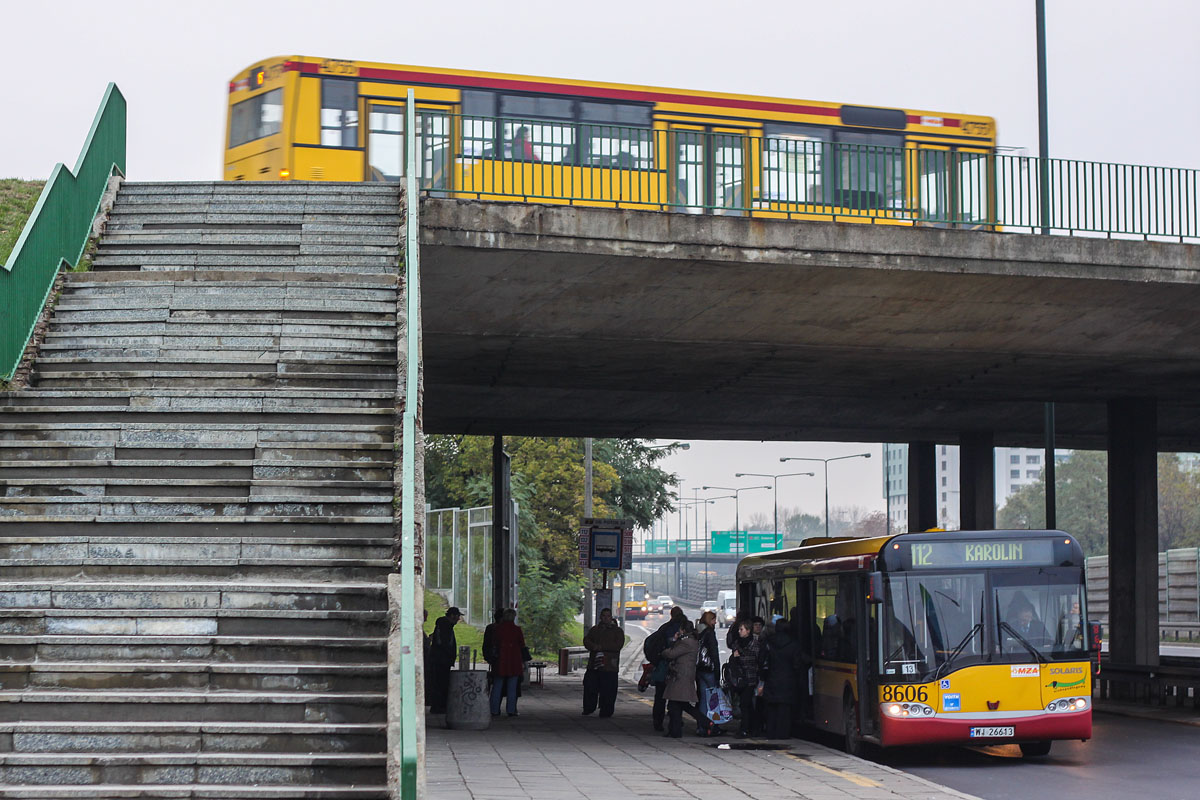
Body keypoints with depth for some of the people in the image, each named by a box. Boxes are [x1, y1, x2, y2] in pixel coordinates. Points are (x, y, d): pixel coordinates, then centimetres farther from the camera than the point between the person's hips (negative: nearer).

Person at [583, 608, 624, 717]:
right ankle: (588, 709, 15)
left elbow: (618, 645, -7)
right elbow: (586, 641, 8)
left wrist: (601, 647, -12)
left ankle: (606, 711, 3)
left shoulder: (617, 631, 7)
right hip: (594, 665, 3)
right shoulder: (595, 629, 19)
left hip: (609, 666, -3)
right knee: (589, 687, 1)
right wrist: (594, 647, -13)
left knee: (608, 691, -5)